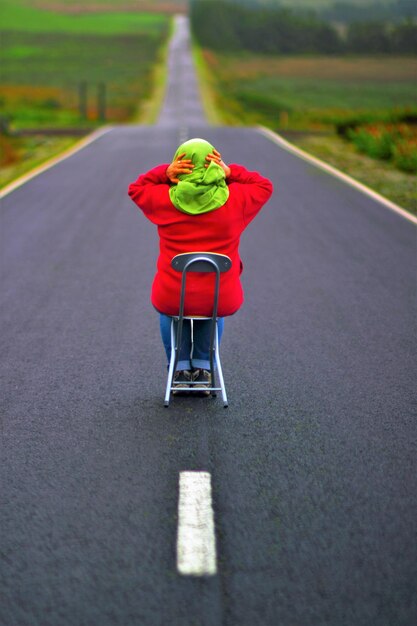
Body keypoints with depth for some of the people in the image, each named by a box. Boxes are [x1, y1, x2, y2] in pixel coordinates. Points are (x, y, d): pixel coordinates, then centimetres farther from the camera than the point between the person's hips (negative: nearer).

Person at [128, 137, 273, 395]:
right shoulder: (234, 200, -9)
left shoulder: (166, 199, -8)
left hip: (173, 299, 0)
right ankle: (203, 369, 32)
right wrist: (231, 173, -4)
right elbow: (264, 186, 11)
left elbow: (136, 189, 12)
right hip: (222, 301, 0)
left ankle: (181, 369, 32)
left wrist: (164, 173, -4)